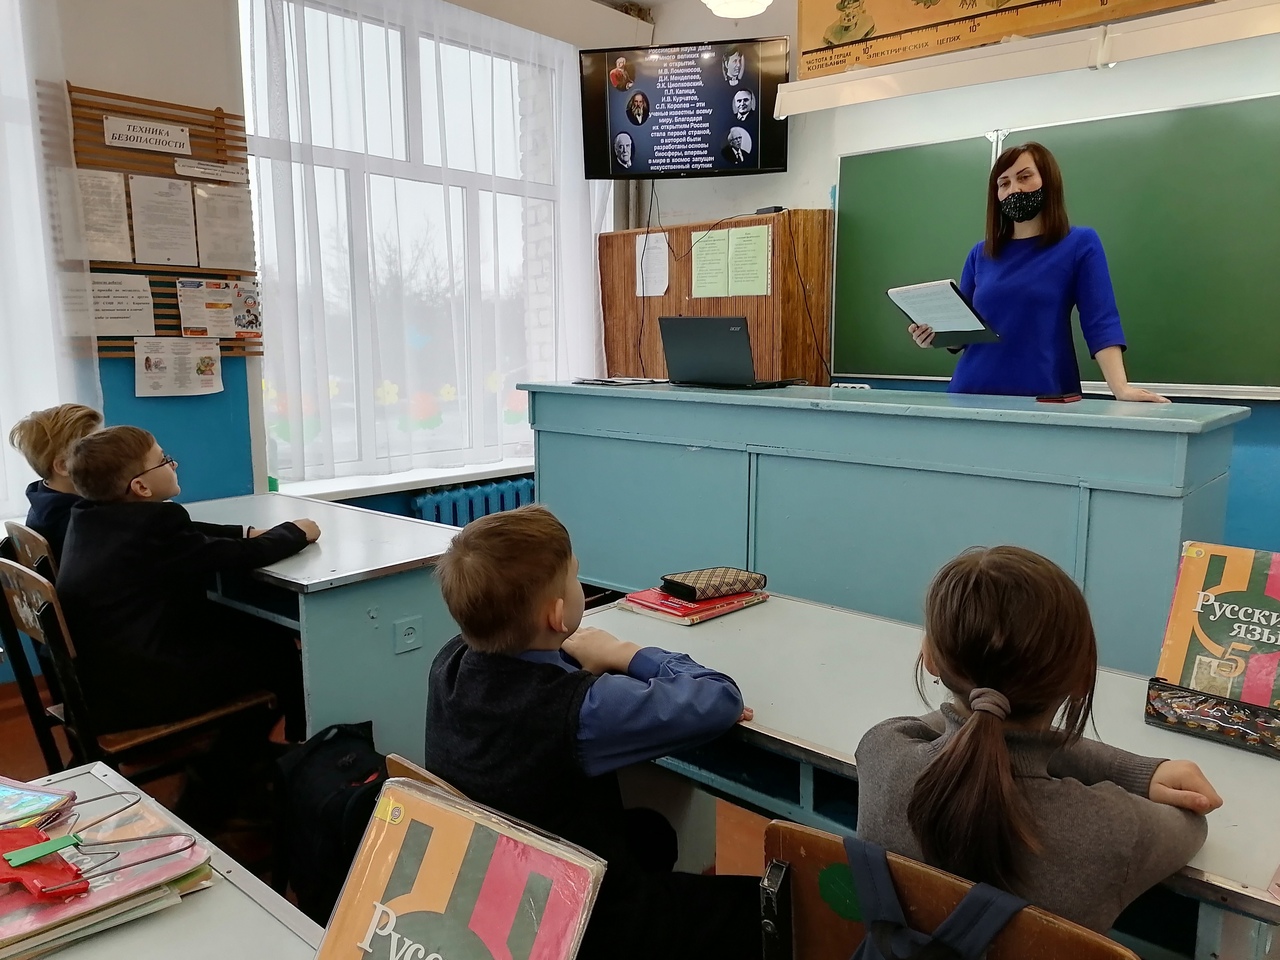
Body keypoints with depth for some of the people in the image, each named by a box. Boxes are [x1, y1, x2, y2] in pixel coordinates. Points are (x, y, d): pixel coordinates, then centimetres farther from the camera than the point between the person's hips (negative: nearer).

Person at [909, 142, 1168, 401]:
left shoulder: (1080, 243, 1)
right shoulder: (980, 254, 10)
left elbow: (1101, 323, -8)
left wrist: (1121, 388, -21)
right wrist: (935, 334, -9)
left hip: (1043, 398, -3)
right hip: (971, 392, 3)